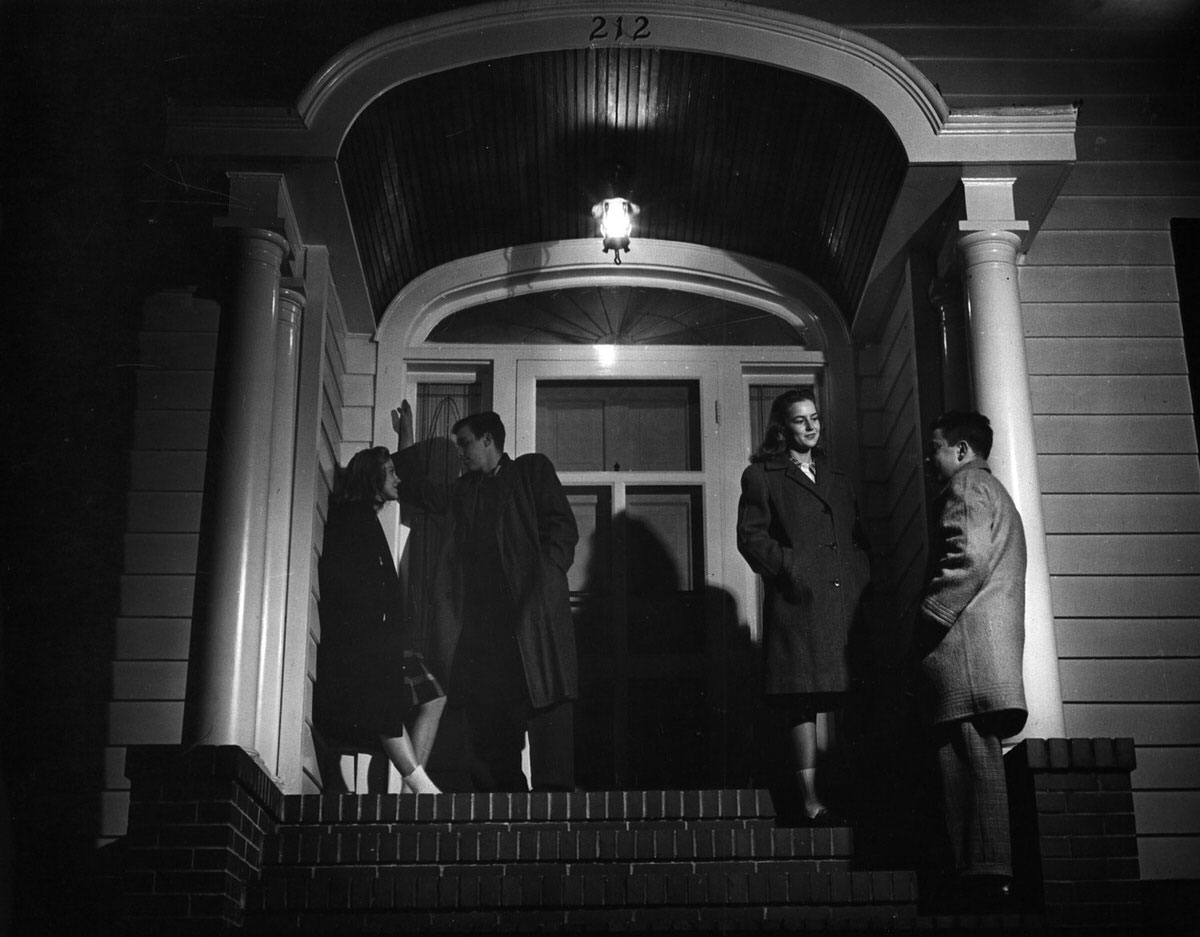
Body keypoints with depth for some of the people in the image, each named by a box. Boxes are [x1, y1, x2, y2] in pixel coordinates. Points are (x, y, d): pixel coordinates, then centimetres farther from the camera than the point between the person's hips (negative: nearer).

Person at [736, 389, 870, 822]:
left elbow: (859, 540, 24)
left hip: (848, 599, 5)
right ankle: (810, 798, -6)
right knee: (803, 699, -7)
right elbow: (750, 536, 0)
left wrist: (864, 580, 7)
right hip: (799, 603, -5)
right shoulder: (761, 477, 9)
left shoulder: (837, 480, 25)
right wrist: (789, 568, -12)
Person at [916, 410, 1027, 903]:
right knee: (979, 758, 6)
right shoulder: (994, 491, 30)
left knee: (969, 756, -14)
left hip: (964, 641, -10)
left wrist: (929, 618, -14)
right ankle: (988, 873, 4)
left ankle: (984, 871, -18)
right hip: (994, 642, 10)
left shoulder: (966, 486, 0)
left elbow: (970, 561, -17)